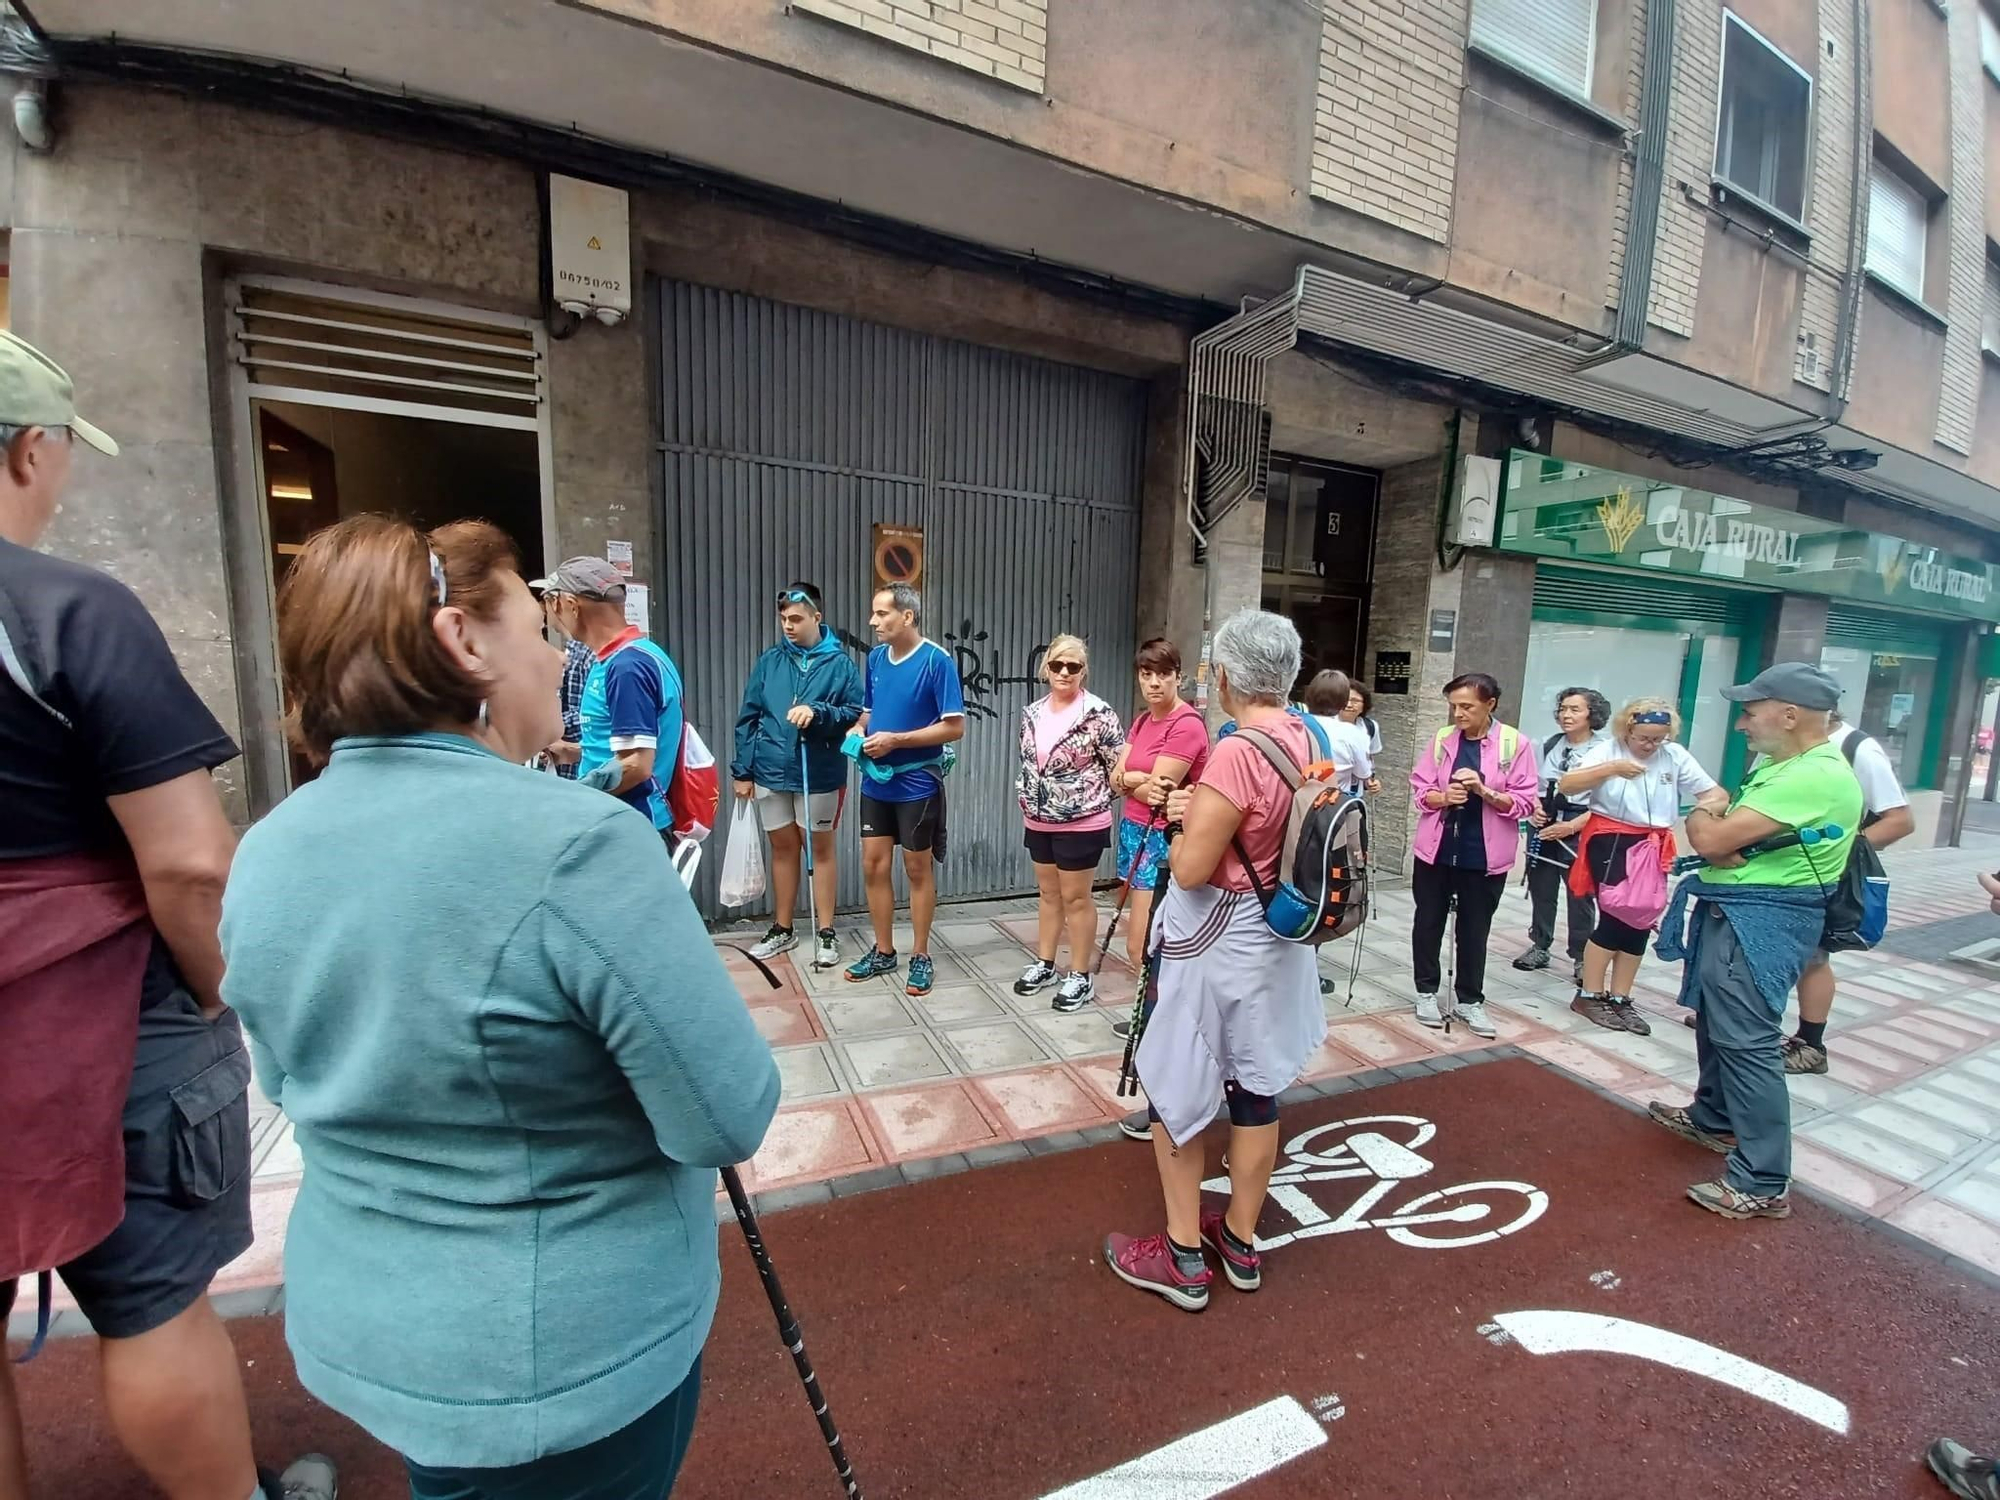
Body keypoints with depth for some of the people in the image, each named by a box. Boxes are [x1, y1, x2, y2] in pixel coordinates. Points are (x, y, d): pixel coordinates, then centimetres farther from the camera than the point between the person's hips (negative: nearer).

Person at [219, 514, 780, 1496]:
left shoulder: (264, 857, -5)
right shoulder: (575, 840, -30)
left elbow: (295, 1081, 10)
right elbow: (729, 1121, -24)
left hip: (353, 1329, 6)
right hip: (567, 1358, -6)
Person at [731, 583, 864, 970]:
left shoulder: (839, 662, -5)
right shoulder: (769, 661, 4)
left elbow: (856, 714, -7)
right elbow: (748, 717, 6)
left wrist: (817, 713, -23)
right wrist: (742, 770, 3)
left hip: (820, 775, -3)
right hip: (771, 773, 3)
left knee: (821, 849, 8)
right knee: (782, 848, 15)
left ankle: (826, 932, 19)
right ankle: (782, 929, 29)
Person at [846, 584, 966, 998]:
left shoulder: (937, 661, -14)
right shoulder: (875, 658, 5)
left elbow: (955, 727, -16)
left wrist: (895, 740, -20)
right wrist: (857, 731, -5)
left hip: (917, 783, -6)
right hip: (876, 782, 6)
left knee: (918, 869, 7)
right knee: (873, 865, 10)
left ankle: (920, 957, 22)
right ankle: (883, 952, 27)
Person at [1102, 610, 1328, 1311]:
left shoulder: (1237, 754, -26)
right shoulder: (1308, 740, 1)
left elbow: (1190, 867, -22)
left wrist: (1184, 818, -4)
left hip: (1211, 946, -8)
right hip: (1276, 939, 8)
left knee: (1176, 1090, 10)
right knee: (1256, 1088, 18)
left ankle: (1183, 1258, 24)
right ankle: (1241, 1242, 37)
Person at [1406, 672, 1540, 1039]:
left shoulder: (1514, 743, -6)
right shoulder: (1441, 739, 0)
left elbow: (1525, 802, -7)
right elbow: (1420, 790, 2)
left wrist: (1486, 792, -22)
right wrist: (1443, 797, -18)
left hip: (1484, 855, -1)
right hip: (1436, 849, 2)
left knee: (1475, 929, 11)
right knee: (1428, 922, 11)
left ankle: (1470, 1000, 26)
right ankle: (1427, 992, 27)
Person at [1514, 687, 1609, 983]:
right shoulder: (1551, 744, 6)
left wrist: (1570, 826, -16)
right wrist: (1533, 809, -2)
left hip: (1580, 833, -5)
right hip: (1544, 828, 5)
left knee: (1580, 896, 2)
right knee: (1541, 890, 12)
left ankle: (1581, 958, 17)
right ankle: (1539, 948, 26)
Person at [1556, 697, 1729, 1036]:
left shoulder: (1676, 755, 3)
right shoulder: (1608, 750, -8)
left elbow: (1718, 795, 3)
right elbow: (1565, 786, -18)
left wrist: (1708, 805, -20)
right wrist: (1611, 768, -27)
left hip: (1653, 849, 5)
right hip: (1611, 842, -5)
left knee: (1641, 922, 9)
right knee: (1615, 918, -6)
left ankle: (1620, 999, 20)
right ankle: (1588, 995, 7)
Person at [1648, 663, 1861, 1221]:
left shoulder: (1815, 777, -22)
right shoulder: (1776, 763, 11)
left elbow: (1710, 837, -25)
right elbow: (1717, 831, 12)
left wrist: (1702, 817, -2)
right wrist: (1718, 828, -12)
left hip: (1763, 920, -11)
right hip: (1733, 910, 11)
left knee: (1746, 1040, -8)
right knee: (1715, 1019, 22)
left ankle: (1763, 1184, 1)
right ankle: (1713, 1119, 41)